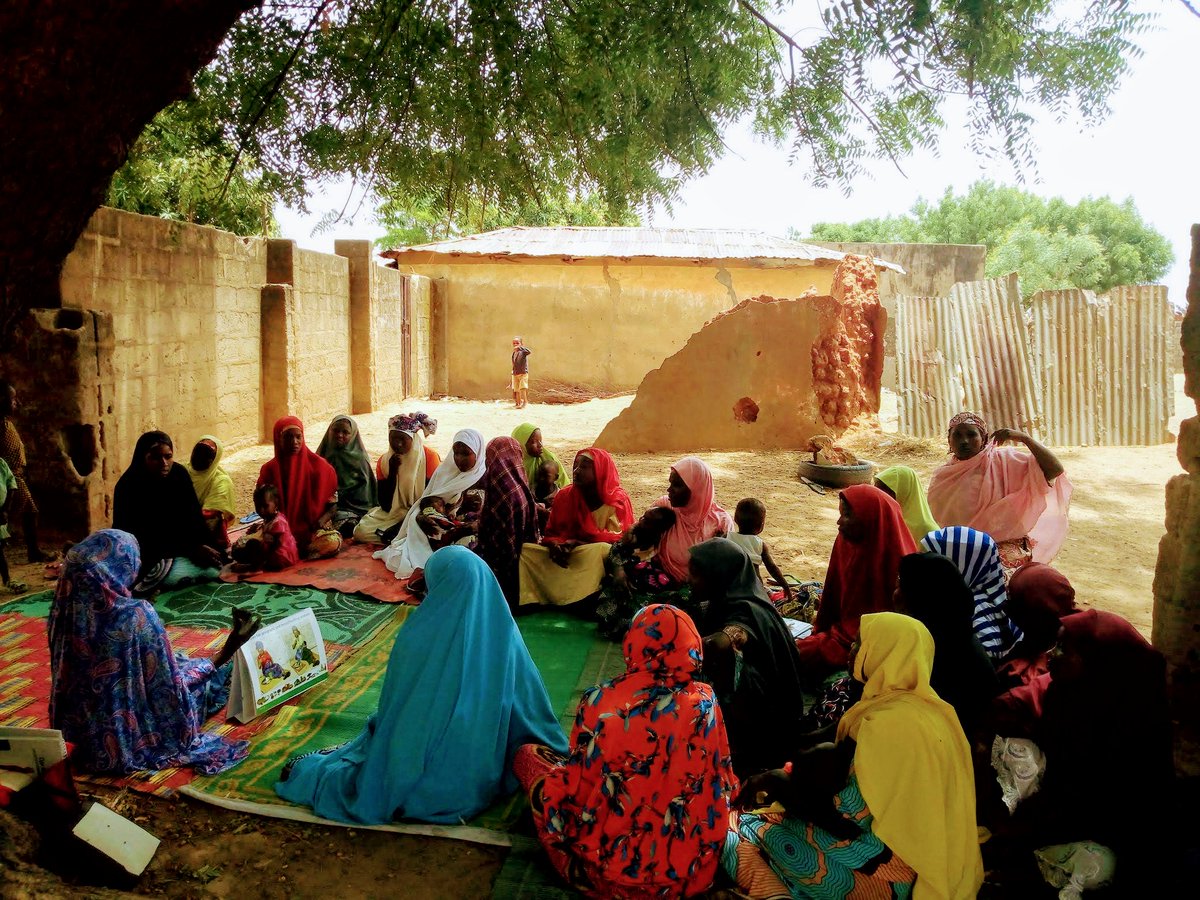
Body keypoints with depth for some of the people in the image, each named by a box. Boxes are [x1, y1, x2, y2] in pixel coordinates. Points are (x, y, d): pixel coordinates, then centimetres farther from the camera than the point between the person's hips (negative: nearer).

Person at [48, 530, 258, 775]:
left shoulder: (66, 609, -11)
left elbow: (66, 675, 6)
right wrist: (211, 664, 1)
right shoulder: (136, 615, -29)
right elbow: (166, 683, -18)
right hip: (131, 737, -6)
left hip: (86, 734, 6)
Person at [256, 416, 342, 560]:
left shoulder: (318, 466, -2)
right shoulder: (269, 470, 4)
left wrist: (320, 521, -16)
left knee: (332, 543, -35)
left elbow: (333, 504, 3)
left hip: (313, 530, -1)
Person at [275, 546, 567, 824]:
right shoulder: (504, 634, -11)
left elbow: (391, 708, -10)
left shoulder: (418, 637, -21)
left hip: (430, 784, -4)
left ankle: (307, 772, 43)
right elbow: (533, 709, -2)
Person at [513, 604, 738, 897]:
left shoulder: (600, 700, -16)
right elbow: (723, 785, 2)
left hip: (614, 866, -3)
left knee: (527, 755, 13)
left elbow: (576, 792, -9)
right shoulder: (704, 701, -10)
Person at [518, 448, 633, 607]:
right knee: (524, 550, -18)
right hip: (566, 556, 4)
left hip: (597, 559, -4)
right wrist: (555, 545, -16)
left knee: (600, 550, -39)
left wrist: (578, 543, -20)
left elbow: (617, 540, -12)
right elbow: (551, 533, 9)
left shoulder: (617, 501, -5)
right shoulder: (564, 496, 6)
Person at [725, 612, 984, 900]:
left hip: (882, 867, -9)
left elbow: (852, 813, -24)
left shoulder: (888, 723, -27)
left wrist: (784, 787, -11)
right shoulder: (920, 703, 4)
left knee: (740, 836, -8)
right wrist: (788, 779, 2)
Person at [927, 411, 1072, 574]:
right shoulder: (941, 477, 9)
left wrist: (1023, 437, -15)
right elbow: (934, 524, 14)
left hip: (1004, 548, -2)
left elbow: (1055, 469, -10)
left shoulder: (1002, 460, -1)